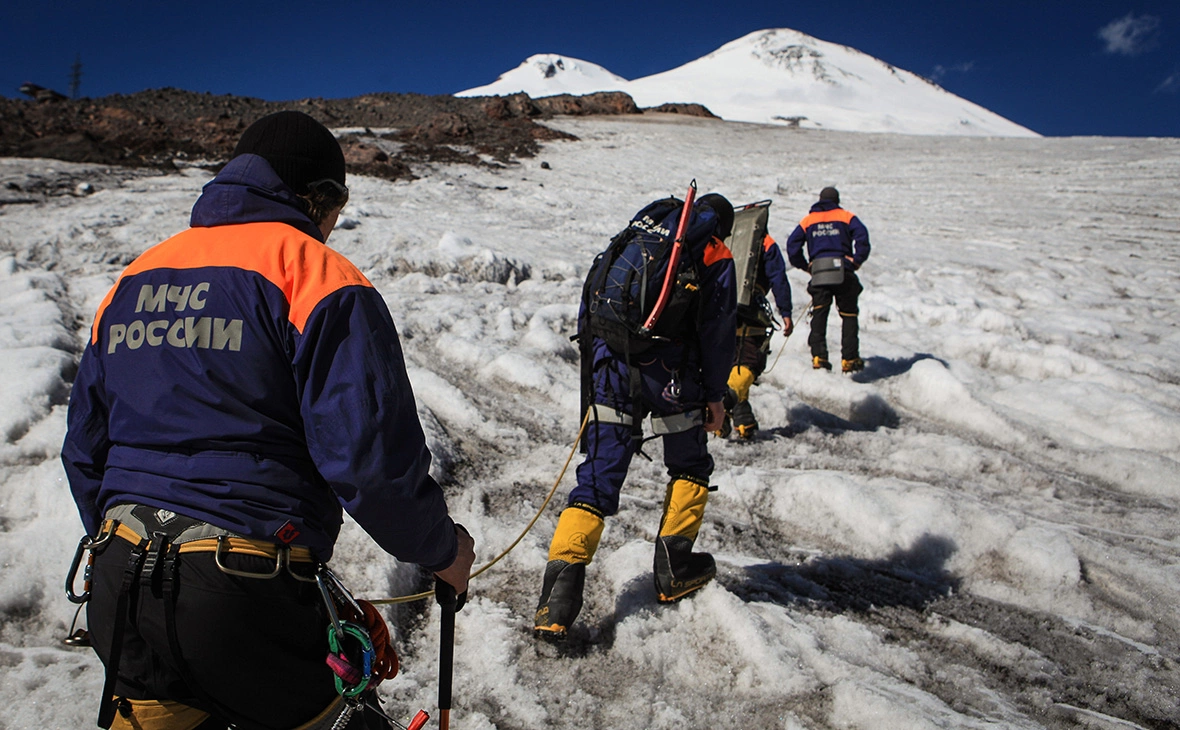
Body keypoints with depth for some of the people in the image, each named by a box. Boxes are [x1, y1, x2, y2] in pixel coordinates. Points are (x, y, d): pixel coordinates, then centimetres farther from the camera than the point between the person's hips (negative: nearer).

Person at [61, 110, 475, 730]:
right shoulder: (316, 274, -8)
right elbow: (369, 452, -18)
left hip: (117, 590, 7)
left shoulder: (132, 280, 13)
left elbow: (84, 451, 19)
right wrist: (441, 548, -2)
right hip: (245, 599, -7)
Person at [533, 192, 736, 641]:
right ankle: (674, 570, 22)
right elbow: (716, 331, 0)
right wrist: (715, 395, 8)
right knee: (690, 467, 20)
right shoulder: (716, 257, 7)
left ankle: (563, 578, -9)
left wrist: (593, 367, 22)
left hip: (613, 367, 3)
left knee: (598, 476, 4)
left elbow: (590, 307, 17)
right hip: (671, 376, -3)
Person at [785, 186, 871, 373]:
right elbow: (862, 237, -6)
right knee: (849, 315, 7)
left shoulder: (808, 220, 16)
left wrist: (805, 266, 11)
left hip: (819, 273, 1)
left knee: (819, 315, 3)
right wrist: (857, 261, -1)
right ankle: (849, 359, 6)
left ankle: (818, 357, -9)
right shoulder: (846, 217, 11)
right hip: (843, 273, -1)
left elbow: (792, 245, 5)